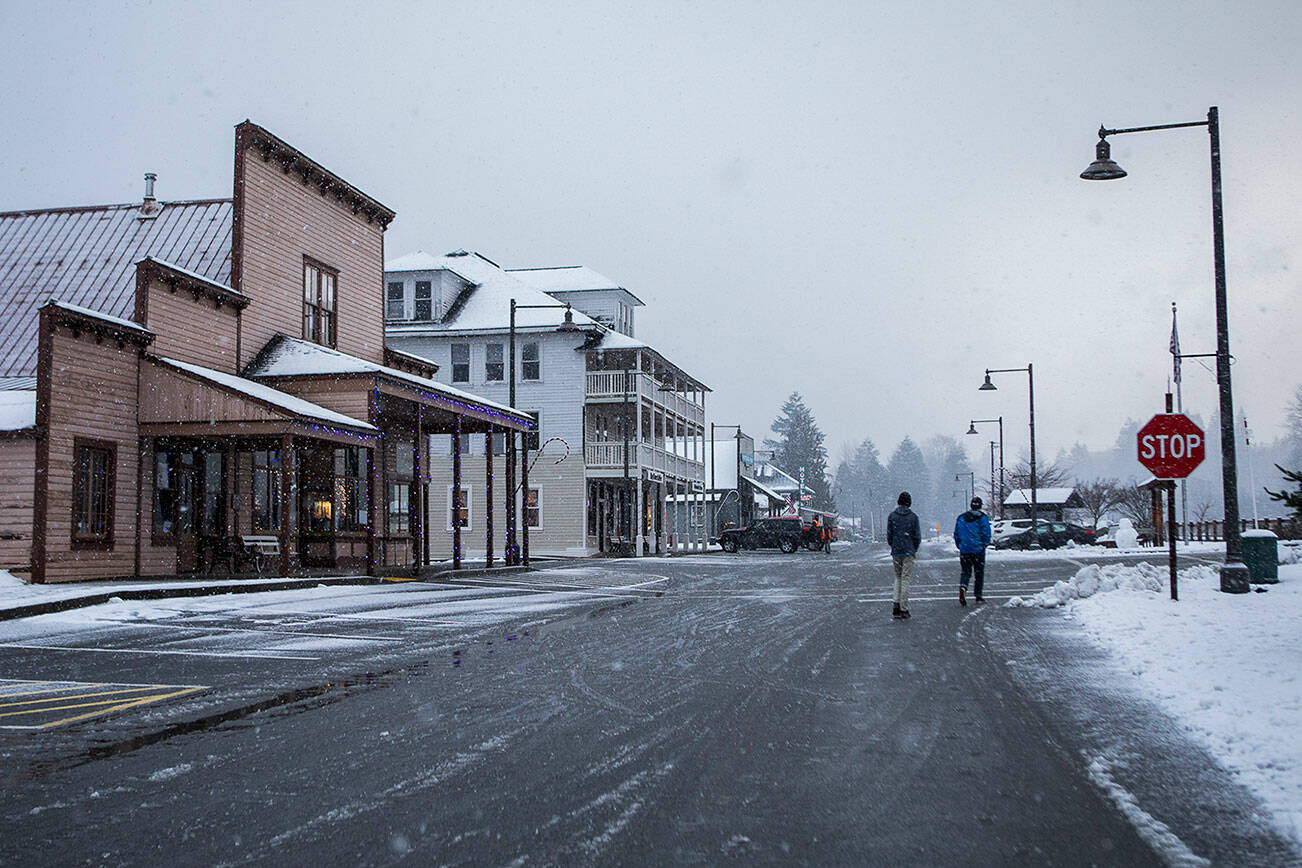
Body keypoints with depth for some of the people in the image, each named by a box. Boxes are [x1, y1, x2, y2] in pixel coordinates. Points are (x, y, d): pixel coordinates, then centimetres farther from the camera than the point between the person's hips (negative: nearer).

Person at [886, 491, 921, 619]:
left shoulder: (892, 516, 1)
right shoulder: (913, 516, -4)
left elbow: (889, 535, 2)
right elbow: (917, 536, -3)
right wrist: (914, 549, 12)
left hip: (896, 552, 2)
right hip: (909, 552, -2)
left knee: (898, 577, 15)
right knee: (905, 579, 0)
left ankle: (896, 605, 2)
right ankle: (904, 609, -1)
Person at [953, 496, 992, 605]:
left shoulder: (961, 518, 8)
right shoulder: (982, 518, -4)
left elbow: (956, 534, 10)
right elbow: (986, 533, -9)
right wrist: (985, 544, 6)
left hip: (964, 550, 3)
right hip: (978, 549, -2)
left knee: (965, 571, 6)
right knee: (979, 572, 9)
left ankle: (963, 586, -24)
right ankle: (978, 596, 14)